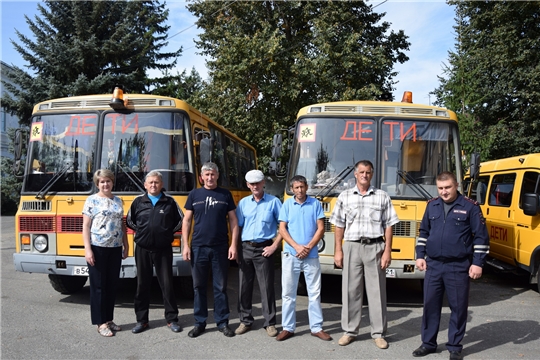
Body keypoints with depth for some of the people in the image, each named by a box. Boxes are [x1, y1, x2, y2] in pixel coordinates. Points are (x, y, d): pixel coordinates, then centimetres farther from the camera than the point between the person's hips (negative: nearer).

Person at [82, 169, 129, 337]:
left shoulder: (118, 201, 12)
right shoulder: (92, 200, -3)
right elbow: (86, 226, -7)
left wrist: (126, 245, 12)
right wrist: (87, 249, -14)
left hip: (115, 248, 5)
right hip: (97, 248, -5)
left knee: (112, 285, 10)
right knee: (98, 286, 2)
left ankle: (109, 319, 22)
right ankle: (101, 323, 11)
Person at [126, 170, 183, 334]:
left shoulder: (170, 201, 2)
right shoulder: (138, 201, 4)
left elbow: (180, 220, 8)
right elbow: (129, 220, 14)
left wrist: (169, 232, 1)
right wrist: (140, 231, 5)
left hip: (164, 249, -1)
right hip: (142, 249, 1)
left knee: (167, 284, 3)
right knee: (142, 285, 8)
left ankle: (172, 319, 14)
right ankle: (141, 320, 19)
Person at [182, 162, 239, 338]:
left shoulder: (226, 194, 4)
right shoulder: (194, 195, 5)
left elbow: (233, 220, 4)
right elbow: (187, 221, 6)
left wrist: (233, 244, -4)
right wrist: (186, 245, -1)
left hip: (220, 248, -1)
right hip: (198, 247, 1)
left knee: (220, 287, 7)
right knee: (199, 286, 8)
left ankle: (222, 322, 18)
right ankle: (200, 322, 20)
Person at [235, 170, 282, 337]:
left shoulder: (273, 201, 0)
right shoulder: (243, 203, 9)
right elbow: (237, 226, 10)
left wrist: (275, 245, -7)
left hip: (264, 249, -3)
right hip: (245, 248, 3)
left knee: (267, 287, 2)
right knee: (244, 286, 8)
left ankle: (270, 323, 14)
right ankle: (245, 321, 22)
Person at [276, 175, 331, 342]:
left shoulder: (315, 204, 1)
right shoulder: (287, 205, 2)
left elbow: (320, 228, -1)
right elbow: (282, 229, -2)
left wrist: (308, 247, -11)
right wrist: (297, 247, -13)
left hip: (311, 256, 0)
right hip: (290, 255, 0)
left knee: (314, 292, 7)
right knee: (288, 293, 6)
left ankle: (317, 328, 18)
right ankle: (288, 328, 17)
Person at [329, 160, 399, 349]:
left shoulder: (382, 197, 5)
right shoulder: (344, 196, 7)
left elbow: (388, 226, 3)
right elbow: (339, 226, 6)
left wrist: (387, 251, -4)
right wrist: (338, 250, 0)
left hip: (374, 248, -1)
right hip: (352, 247, 1)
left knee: (377, 291, 4)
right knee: (350, 290, 6)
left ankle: (378, 333, 15)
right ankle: (349, 331, 17)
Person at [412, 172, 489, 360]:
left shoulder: (470, 207, -6)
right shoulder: (432, 205, 7)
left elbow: (481, 237, -4)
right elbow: (423, 233, 14)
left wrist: (477, 263, -8)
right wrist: (420, 256, 9)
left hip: (458, 267, -3)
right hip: (433, 265, 4)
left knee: (458, 307, 6)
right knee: (430, 304, 9)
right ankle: (428, 343, 22)